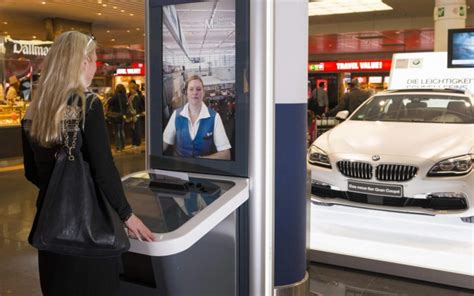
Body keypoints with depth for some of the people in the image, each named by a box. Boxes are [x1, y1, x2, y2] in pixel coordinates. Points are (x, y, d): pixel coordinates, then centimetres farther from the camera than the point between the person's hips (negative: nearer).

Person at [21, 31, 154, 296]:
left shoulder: (33, 112, 3)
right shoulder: (88, 105, -16)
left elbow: (32, 173, 11)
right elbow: (104, 171, -18)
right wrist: (127, 215, -7)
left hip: (50, 219, 6)